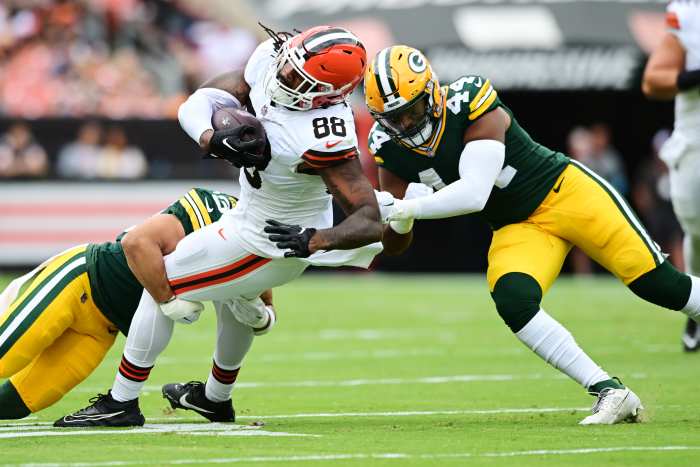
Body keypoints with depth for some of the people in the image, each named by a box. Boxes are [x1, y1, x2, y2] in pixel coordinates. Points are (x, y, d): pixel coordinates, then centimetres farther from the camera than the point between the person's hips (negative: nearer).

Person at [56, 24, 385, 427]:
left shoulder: (325, 139, -39)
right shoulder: (269, 59, -19)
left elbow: (371, 223, -36)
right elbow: (196, 105, -16)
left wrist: (314, 240, -49)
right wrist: (213, 140, -36)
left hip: (268, 239, -8)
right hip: (252, 213, 8)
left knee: (162, 285, 4)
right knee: (233, 294, 34)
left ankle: (122, 401, 18)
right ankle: (215, 397, 56)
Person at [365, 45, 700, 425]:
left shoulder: (470, 106, -25)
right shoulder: (391, 148, -7)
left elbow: (474, 194, -32)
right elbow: (394, 245, -3)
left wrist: (410, 209, -32)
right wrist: (397, 219, -24)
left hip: (564, 191, -5)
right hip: (516, 229, 5)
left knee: (656, 282, -8)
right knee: (512, 301, -23)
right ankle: (611, 394, -17)